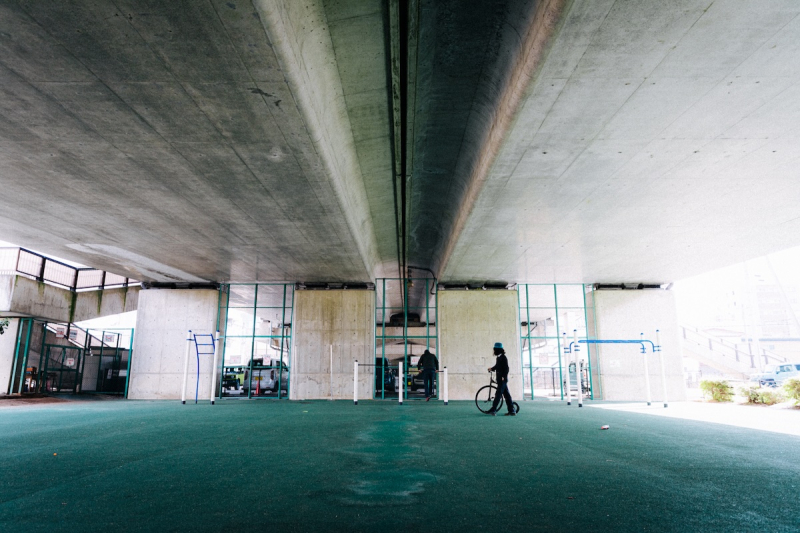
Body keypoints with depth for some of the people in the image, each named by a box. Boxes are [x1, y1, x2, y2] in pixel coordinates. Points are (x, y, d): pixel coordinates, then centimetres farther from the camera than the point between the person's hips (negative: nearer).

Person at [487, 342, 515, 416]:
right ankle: (512, 411, 12)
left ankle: (493, 410, -6)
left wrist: (503, 377, -21)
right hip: (500, 379, 9)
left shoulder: (503, 357, -13)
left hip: (502, 379, -9)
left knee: (498, 394, -7)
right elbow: (497, 366, 25)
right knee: (506, 395, 9)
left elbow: (506, 368, -18)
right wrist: (492, 368, 11)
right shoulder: (499, 357, 14)